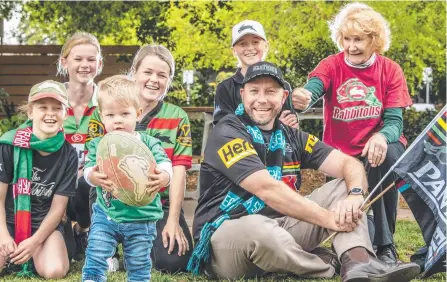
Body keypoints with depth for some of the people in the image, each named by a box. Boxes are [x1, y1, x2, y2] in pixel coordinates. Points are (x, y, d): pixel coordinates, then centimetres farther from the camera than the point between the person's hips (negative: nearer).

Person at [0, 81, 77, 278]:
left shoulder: (68, 155, -8)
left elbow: (58, 207, -5)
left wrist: (35, 241, -16)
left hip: (44, 223, 1)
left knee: (55, 271, -24)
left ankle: (34, 254, 11)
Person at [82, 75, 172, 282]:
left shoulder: (149, 144, -4)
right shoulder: (97, 145, 0)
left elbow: (165, 164, -17)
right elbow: (88, 169, -12)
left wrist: (164, 177, -41)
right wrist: (93, 177, -37)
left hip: (141, 219, -1)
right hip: (106, 215, 1)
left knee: (139, 264, 11)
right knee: (95, 257, 0)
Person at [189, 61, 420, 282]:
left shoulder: (292, 137, 10)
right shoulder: (227, 133, -11)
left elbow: (349, 163, 3)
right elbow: (267, 189, -22)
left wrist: (354, 196, -21)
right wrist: (329, 219, -23)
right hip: (227, 235, -7)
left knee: (344, 186, 0)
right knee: (257, 227, -41)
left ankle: (358, 263, -27)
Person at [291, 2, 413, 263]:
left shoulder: (390, 70, -3)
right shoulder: (332, 66, -5)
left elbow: (394, 121, -12)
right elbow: (313, 88, -27)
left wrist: (381, 137, -37)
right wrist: (302, 99, -54)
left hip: (377, 147, 0)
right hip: (341, 152, 0)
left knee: (387, 156, -35)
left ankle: (384, 245, -22)